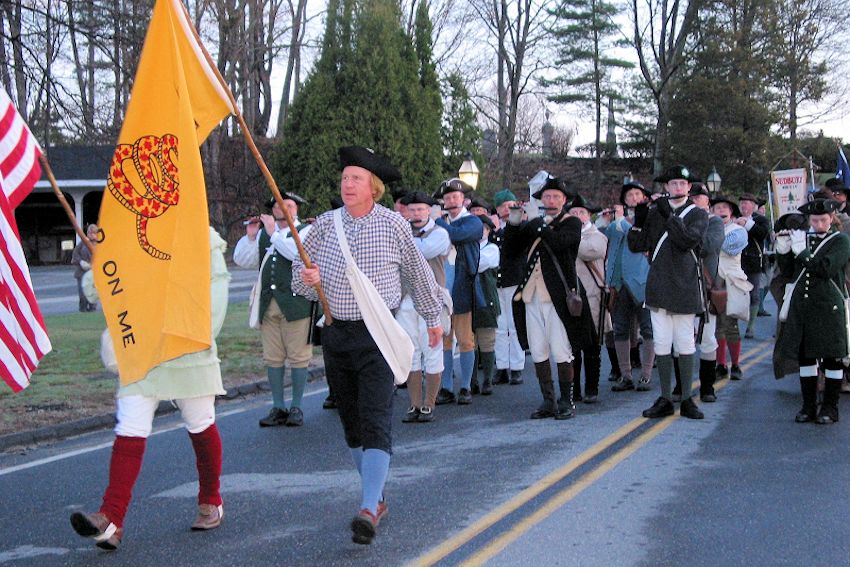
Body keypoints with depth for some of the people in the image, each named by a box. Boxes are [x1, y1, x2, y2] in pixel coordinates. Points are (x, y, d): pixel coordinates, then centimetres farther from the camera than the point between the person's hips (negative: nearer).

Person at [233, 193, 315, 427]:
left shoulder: (306, 231, 3)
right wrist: (251, 236, 1)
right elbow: (242, 260, 13)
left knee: (298, 357, -1)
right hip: (268, 304, 5)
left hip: (296, 303, -5)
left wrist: (273, 232, -11)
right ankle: (278, 408, 14)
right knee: (272, 358, 6)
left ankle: (296, 407, 9)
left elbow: (298, 252, -18)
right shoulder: (263, 233, 18)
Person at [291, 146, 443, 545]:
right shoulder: (325, 225, 4)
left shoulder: (393, 225, -3)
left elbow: (418, 274, 11)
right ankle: (376, 497, 24)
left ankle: (368, 509, -19)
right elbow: (299, 275, 10)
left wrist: (432, 318, 21)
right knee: (351, 422, 11)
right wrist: (307, 279, -15)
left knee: (375, 422, -13)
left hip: (377, 335, -4)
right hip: (336, 333, 4)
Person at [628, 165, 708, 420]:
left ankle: (686, 400, 10)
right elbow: (636, 246, 5)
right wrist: (639, 220, -9)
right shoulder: (654, 213, 9)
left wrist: (668, 214, -19)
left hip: (685, 287, -2)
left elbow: (688, 240, -16)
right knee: (661, 344, 3)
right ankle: (665, 400, 10)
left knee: (685, 344, 3)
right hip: (659, 288, 2)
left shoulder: (698, 214, 3)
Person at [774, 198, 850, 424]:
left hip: (829, 309, -4)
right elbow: (788, 272, 11)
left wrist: (802, 250, -15)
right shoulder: (801, 238, 12)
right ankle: (809, 407, 15)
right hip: (801, 307, 4)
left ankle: (830, 408, 8)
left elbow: (825, 269, -16)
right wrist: (783, 250, -3)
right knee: (804, 356, 7)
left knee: (831, 358, 1)